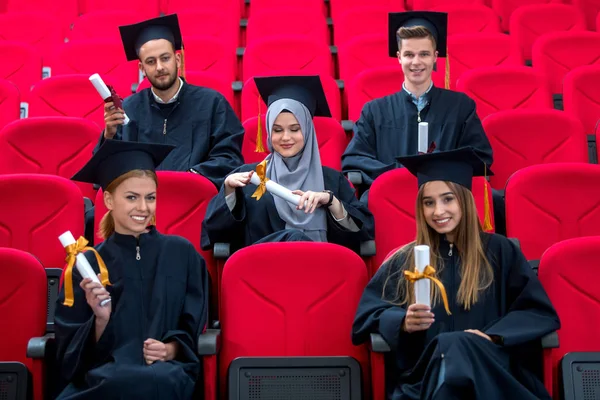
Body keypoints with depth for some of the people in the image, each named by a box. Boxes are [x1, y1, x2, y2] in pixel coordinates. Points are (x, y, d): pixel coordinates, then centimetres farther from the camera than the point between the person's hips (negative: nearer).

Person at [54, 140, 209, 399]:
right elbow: (72, 349, 5)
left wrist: (170, 349, -10)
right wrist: (100, 319, -15)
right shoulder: (87, 263, 6)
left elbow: (193, 327, 10)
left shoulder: (181, 253, 9)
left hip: (167, 371, 0)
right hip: (103, 375, 0)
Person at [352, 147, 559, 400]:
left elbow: (539, 311, 6)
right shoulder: (405, 260, 15)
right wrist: (403, 322, -13)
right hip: (421, 374, 1)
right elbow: (368, 313, 10)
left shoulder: (499, 251, 11)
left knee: (454, 347, -36)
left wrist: (491, 336, -12)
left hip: (488, 366, 0)